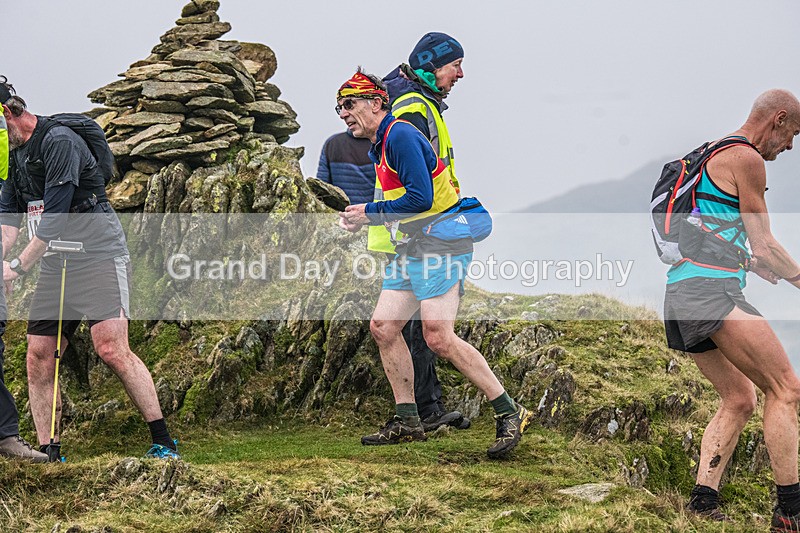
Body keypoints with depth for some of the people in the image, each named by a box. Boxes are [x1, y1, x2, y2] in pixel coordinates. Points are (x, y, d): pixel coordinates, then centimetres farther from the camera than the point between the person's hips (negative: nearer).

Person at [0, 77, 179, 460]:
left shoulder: (58, 141, -14)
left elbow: (53, 219, -19)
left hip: (99, 256, -8)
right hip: (55, 267, 9)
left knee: (111, 350, -19)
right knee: (38, 357, 0)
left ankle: (163, 442, -14)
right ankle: (48, 452, 6)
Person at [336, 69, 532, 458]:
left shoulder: (401, 136, -14)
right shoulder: (378, 148, 18)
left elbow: (420, 198, -22)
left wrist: (370, 212, -12)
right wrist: (360, 220, 9)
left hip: (441, 246, -10)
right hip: (412, 250, 10)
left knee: (438, 338, -18)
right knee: (382, 327, 5)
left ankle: (509, 414, -10)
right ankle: (407, 421, 13)